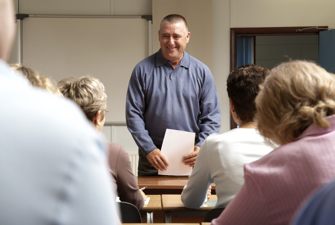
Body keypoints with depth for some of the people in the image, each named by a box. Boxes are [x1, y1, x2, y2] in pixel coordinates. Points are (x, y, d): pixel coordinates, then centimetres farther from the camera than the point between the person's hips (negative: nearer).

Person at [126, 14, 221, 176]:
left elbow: (212, 116, 6)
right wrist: (149, 150, -12)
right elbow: (133, 113, -2)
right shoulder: (143, 70, 2)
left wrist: (201, 147, -11)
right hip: (152, 157, -1)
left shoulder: (201, 71, 6)